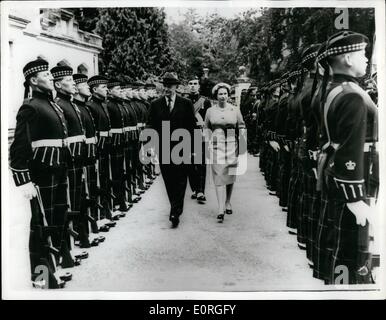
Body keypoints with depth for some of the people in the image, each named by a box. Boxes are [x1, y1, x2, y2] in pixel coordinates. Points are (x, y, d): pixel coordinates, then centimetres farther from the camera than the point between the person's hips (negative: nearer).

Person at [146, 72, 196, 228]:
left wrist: (189, 146, -4)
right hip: (163, 149, 2)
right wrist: (155, 142, -4)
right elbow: (151, 126, 8)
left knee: (180, 180, -5)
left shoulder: (186, 103, 2)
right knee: (169, 181, 10)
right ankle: (176, 207, 26)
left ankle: (175, 212, -5)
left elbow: (192, 126, 2)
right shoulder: (155, 104, 6)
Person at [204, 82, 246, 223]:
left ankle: (228, 202, 30)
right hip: (216, 146, -1)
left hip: (232, 146, 1)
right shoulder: (210, 111, 5)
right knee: (219, 177, -8)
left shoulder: (235, 110, 5)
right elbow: (206, 130, 14)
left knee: (230, 176, 9)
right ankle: (221, 209, -11)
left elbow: (242, 128, 9)